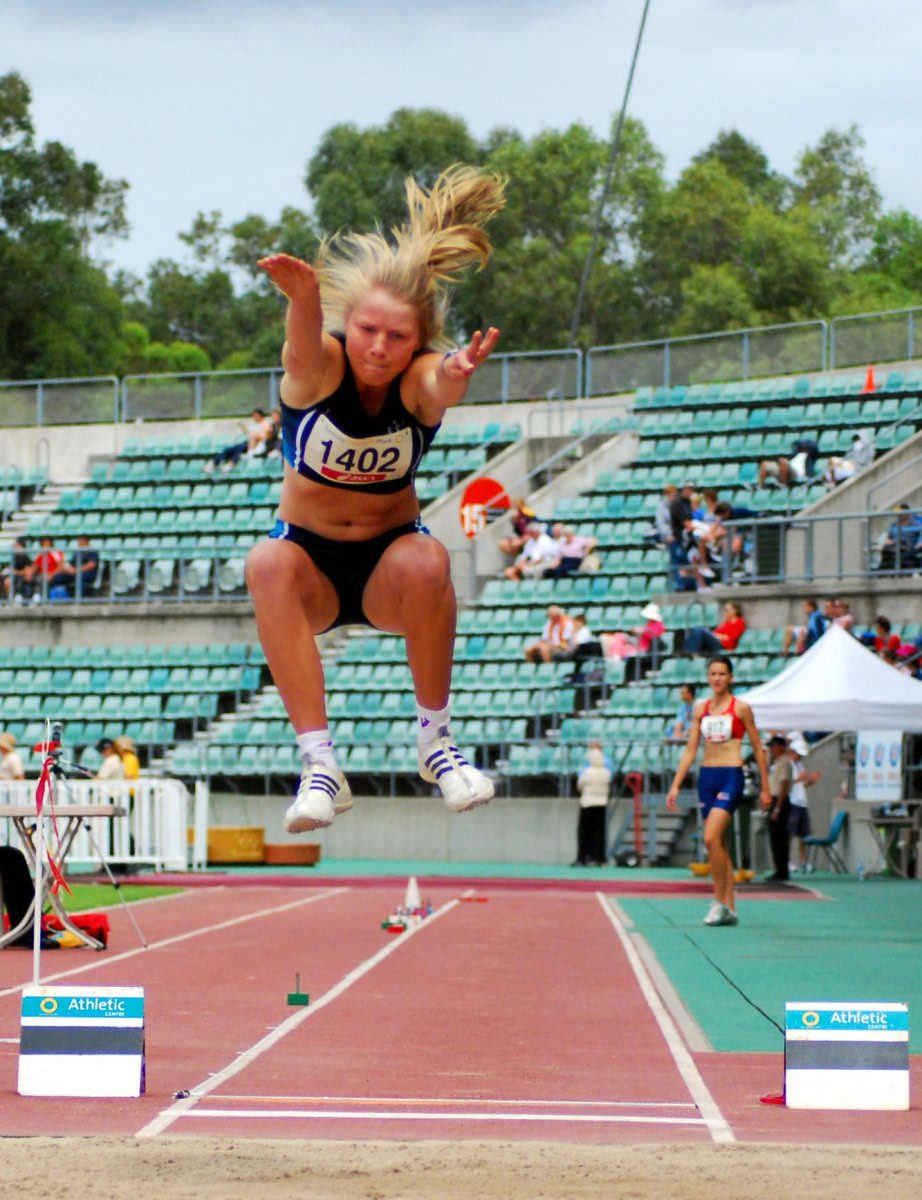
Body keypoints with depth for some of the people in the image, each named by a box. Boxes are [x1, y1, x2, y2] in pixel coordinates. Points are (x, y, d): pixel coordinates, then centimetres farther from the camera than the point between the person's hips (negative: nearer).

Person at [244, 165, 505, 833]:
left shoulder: (418, 378, -17)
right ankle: (320, 765, -34)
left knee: (426, 561, -35)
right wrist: (303, 301, -68)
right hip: (312, 560, 0)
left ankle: (435, 740, -16)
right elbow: (305, 352, -43)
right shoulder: (321, 364, -18)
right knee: (268, 564, -34)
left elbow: (440, 385, -43)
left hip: (388, 562, 0)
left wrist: (455, 376, -69)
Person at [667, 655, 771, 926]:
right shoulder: (701, 709, 11)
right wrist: (675, 785, 7)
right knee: (719, 844, 6)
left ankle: (720, 901, -12)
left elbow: (757, 749, 3)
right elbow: (690, 749, 13)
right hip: (706, 776, 5)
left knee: (712, 838, -20)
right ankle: (729, 908, 10)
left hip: (731, 776, -5)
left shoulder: (740, 708, -1)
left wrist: (765, 787, 2)